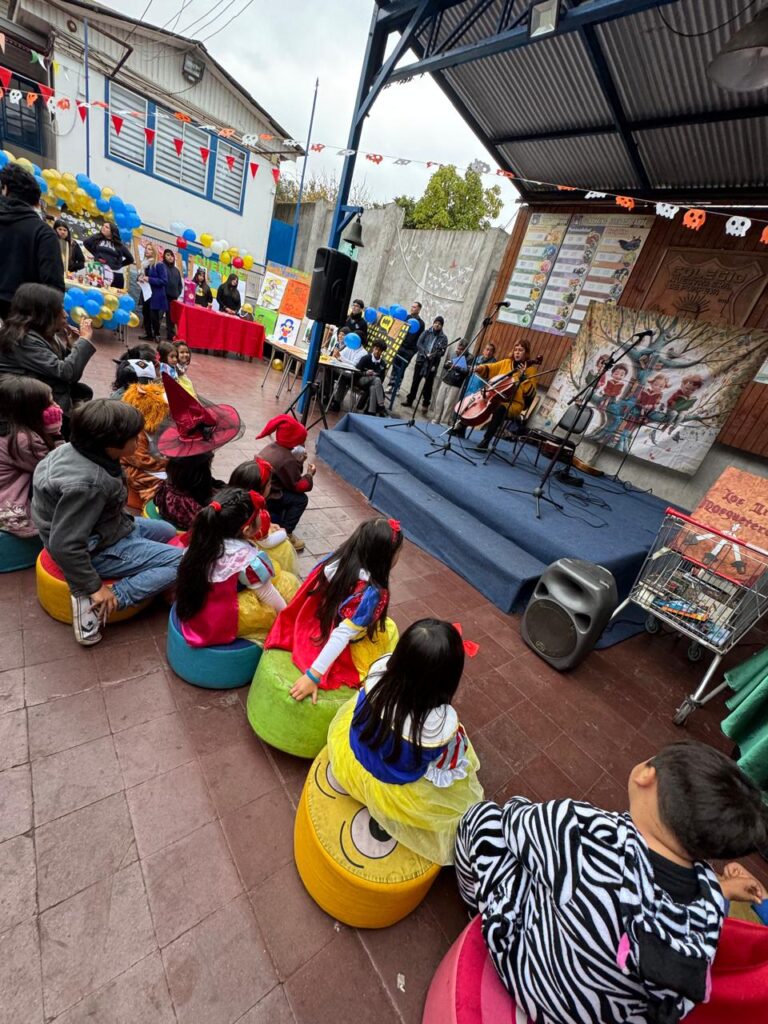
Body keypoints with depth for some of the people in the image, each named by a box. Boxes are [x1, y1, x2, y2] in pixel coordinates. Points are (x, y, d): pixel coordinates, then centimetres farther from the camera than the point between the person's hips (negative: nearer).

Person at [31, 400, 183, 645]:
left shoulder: (75, 450, -9)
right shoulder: (86, 484, -36)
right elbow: (64, 545, -32)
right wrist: (94, 587, -22)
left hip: (107, 529, 10)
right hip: (98, 550, -10)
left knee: (168, 531, 23)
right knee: (182, 563, -15)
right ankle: (95, 603, -13)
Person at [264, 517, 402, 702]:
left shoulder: (336, 559, -12)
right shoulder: (373, 593, -29)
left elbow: (303, 600, -1)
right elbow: (342, 635, -31)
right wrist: (313, 675, -27)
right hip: (338, 656, -6)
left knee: (382, 624, 20)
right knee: (388, 629, 14)